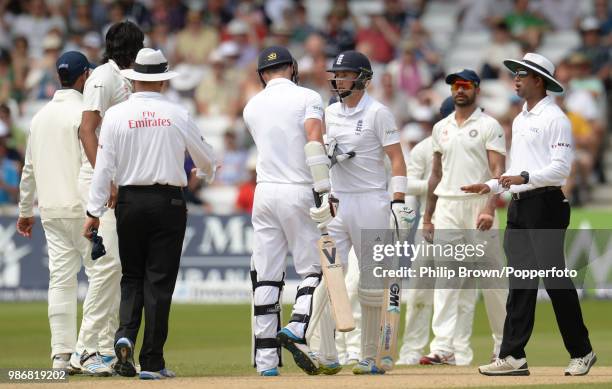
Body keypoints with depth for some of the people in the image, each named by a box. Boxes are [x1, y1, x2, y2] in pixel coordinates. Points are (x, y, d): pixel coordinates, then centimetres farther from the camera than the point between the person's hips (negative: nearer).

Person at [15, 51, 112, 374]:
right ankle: (88, 351, -11)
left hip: (50, 211, 7)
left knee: (60, 279, 7)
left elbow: (29, 169, 17)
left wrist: (25, 211, 24)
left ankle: (61, 356, 4)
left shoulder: (40, 116, 13)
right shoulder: (85, 113, -9)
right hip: (82, 208, -7)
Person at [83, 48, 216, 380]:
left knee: (131, 277, 13)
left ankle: (125, 336, -12)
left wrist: (95, 211, -2)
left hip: (129, 202, 1)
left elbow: (104, 167, -6)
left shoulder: (116, 115, -3)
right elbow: (206, 157, 12)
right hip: (168, 201, -1)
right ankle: (152, 362, 1)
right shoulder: (178, 115, -1)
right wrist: (206, 174, 35)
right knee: (159, 281, 2)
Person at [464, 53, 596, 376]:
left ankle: (581, 353, 3)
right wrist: (489, 186, 14)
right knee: (520, 282, 5)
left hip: (544, 204, -9)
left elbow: (561, 167, -17)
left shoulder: (554, 119, -9)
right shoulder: (519, 120, 20)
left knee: (555, 280, -6)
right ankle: (513, 357, 4)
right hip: (519, 206, 9)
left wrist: (524, 178, -26)